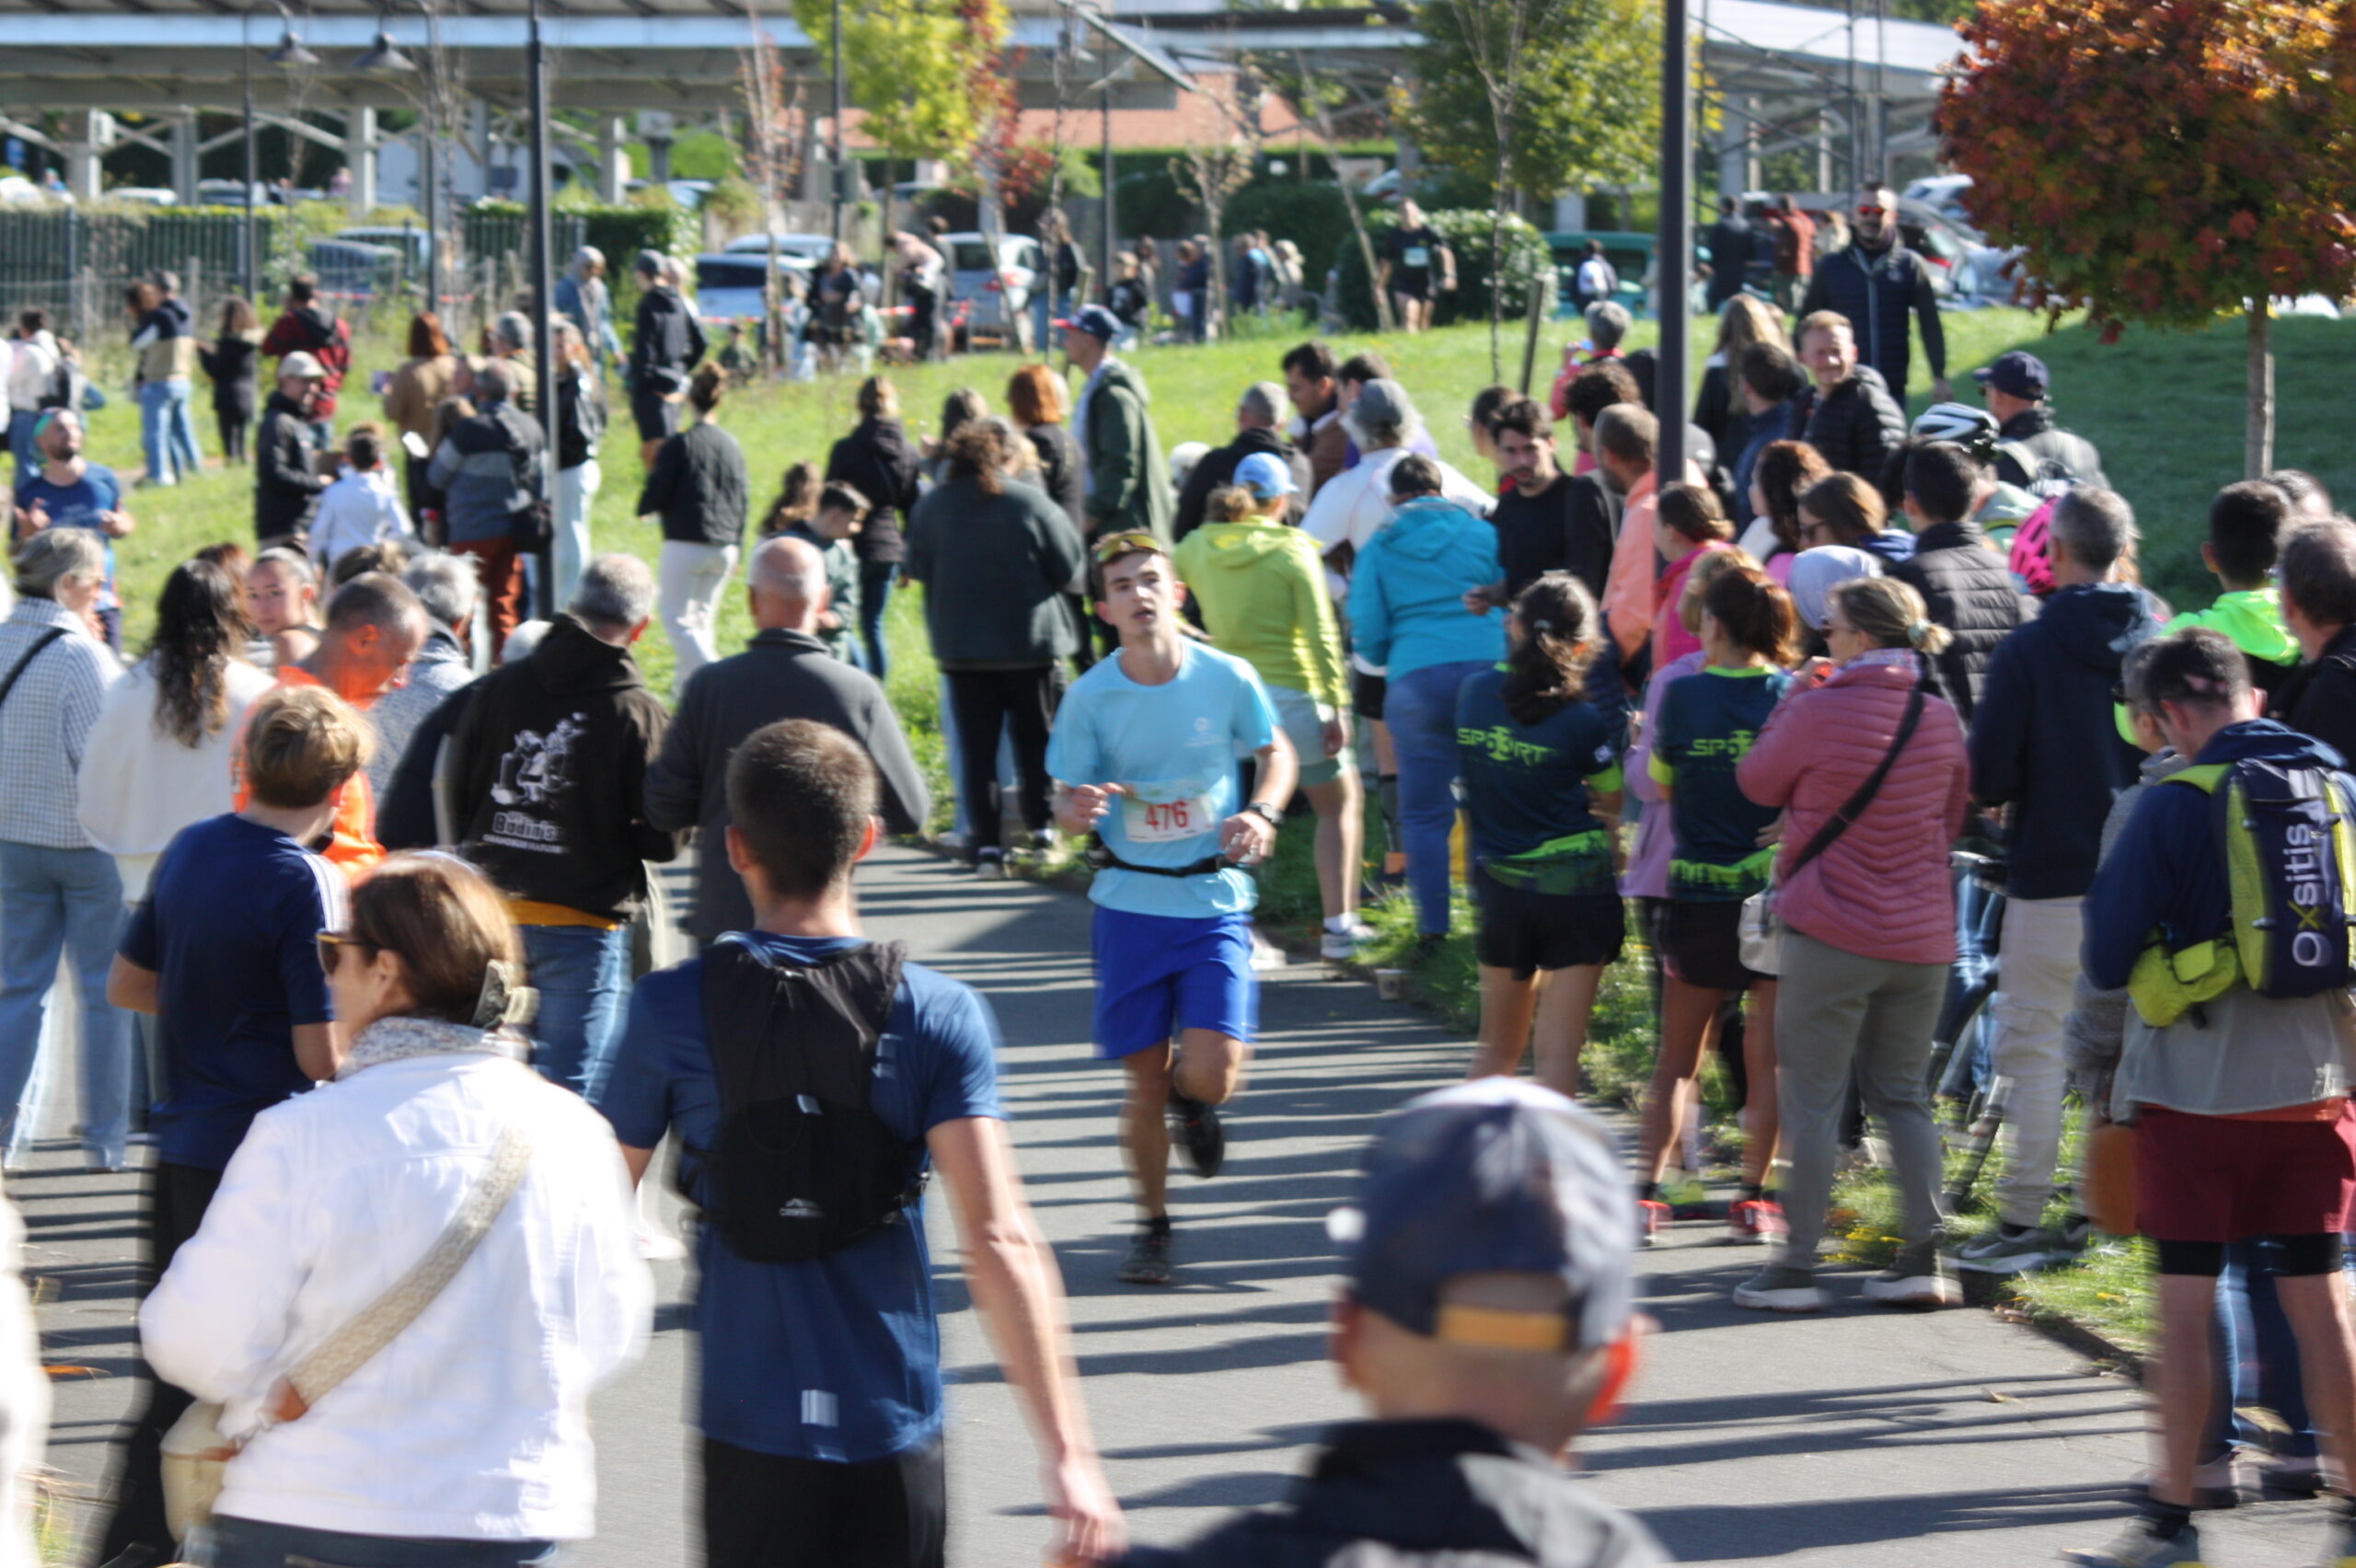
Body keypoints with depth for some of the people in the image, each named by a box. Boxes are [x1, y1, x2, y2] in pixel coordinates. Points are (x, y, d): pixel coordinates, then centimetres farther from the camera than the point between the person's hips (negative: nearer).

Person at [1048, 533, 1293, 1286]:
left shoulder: (1226, 679, -7)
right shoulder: (1089, 697, -7)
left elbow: (1277, 752, 10)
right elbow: (1068, 804, 1)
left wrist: (1262, 813, -9)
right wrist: (1079, 809, -24)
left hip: (1215, 899, 0)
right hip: (1131, 905, 0)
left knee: (1211, 1074, -14)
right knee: (1145, 1081, 4)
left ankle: (1193, 1101, 25)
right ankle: (1153, 1225, 25)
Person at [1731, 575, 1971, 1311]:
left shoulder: (1820, 712, -13)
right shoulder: (1941, 718, 3)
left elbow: (1758, 783, 3)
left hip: (1831, 932, -5)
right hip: (1922, 937, 5)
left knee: (1813, 1098, 2)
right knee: (1903, 1094, 14)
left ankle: (1797, 1265, 2)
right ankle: (1923, 1256, 7)